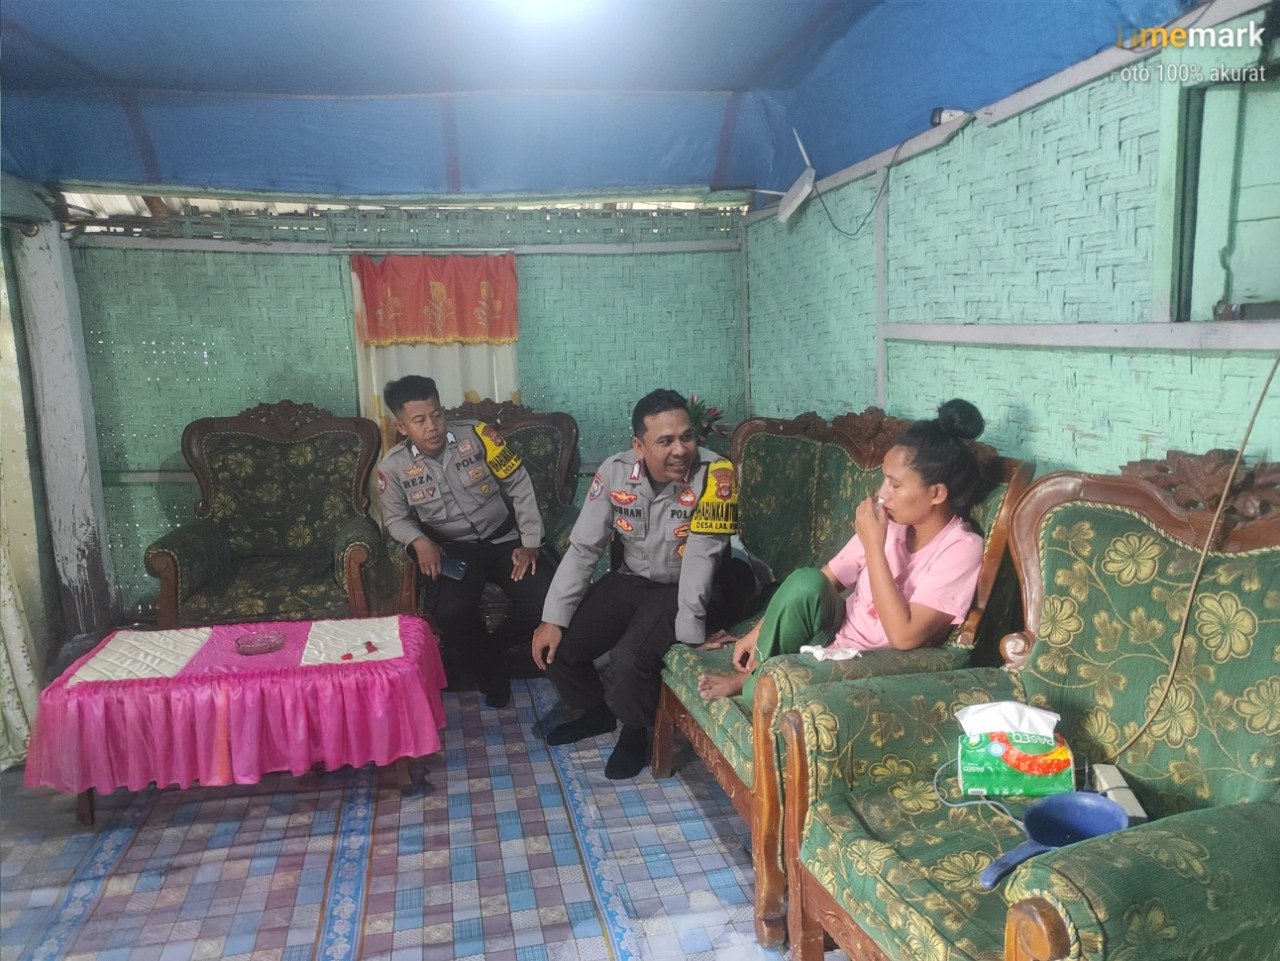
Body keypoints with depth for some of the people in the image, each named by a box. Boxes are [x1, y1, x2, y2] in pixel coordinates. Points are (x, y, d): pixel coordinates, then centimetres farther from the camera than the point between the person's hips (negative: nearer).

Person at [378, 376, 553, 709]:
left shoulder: (477, 435, -11)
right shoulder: (394, 466, -7)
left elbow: (520, 487, -4)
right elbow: (395, 518, 8)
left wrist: (530, 543, -10)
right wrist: (419, 541, -15)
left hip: (504, 539, 1)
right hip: (452, 550, 0)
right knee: (449, 612, -31)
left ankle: (486, 647, 7)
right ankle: (490, 675, 0)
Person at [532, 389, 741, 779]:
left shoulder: (715, 475, -26)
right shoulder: (615, 472, -14)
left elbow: (701, 557, -27)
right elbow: (582, 547, -9)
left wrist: (689, 631, -29)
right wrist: (553, 618, -12)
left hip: (680, 589, -4)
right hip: (629, 580, 5)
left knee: (631, 658, -27)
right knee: (556, 646, -4)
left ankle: (635, 731, 6)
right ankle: (596, 711, 27)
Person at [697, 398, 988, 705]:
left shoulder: (962, 548, -19)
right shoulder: (892, 522, -2)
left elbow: (904, 637, -27)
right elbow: (827, 579, 3)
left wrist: (873, 545, -26)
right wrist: (760, 630, -1)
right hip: (838, 635, 5)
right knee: (806, 582, -28)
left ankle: (751, 682, 4)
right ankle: (754, 670, -8)